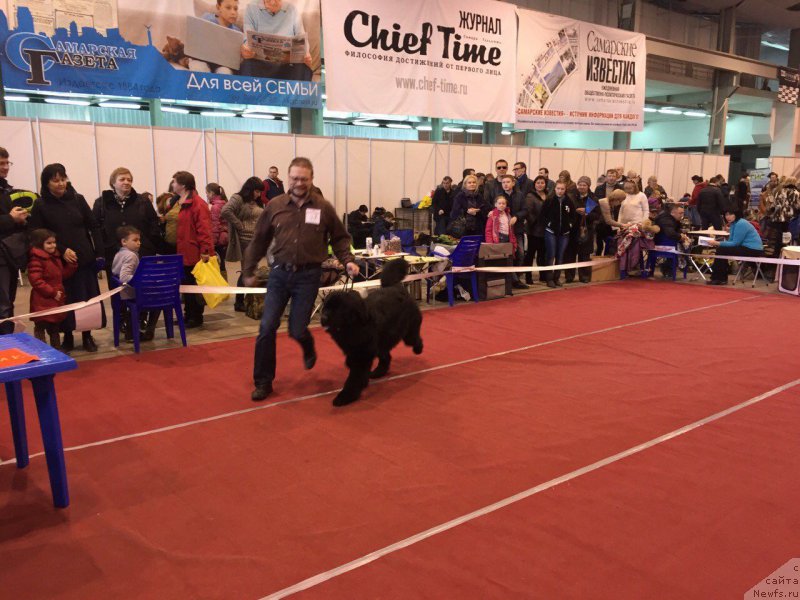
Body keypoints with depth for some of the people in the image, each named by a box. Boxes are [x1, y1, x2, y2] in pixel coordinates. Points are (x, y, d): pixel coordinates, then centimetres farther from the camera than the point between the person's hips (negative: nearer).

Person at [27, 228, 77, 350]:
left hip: (57, 300, 9)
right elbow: (36, 281, -23)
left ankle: (57, 349, 31)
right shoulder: (36, 260, -17)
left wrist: (72, 263, 0)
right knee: (40, 328, 2)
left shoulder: (56, 257, 10)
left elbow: (63, 275, 14)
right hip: (42, 301, -9)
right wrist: (52, 292, -22)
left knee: (55, 327, 20)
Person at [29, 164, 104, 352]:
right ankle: (67, 336, 18)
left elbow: (94, 227, 7)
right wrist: (62, 250, -15)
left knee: (88, 297, 4)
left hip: (85, 259, 2)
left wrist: (99, 253, 0)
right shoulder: (40, 205, 0)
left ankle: (87, 335, 18)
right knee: (65, 300, 3)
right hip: (59, 262, -2)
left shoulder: (78, 199, 6)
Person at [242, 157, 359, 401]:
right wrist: (248, 270, 14)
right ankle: (263, 382, 13)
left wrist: (348, 260, -8)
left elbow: (339, 238, 8)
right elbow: (259, 240, 9)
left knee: (296, 330, 1)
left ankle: (308, 347, 40)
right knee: (267, 328, -1)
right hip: (279, 272, 2)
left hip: (308, 275, -2)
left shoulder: (323, 207, -2)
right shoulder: (275, 206, 1)